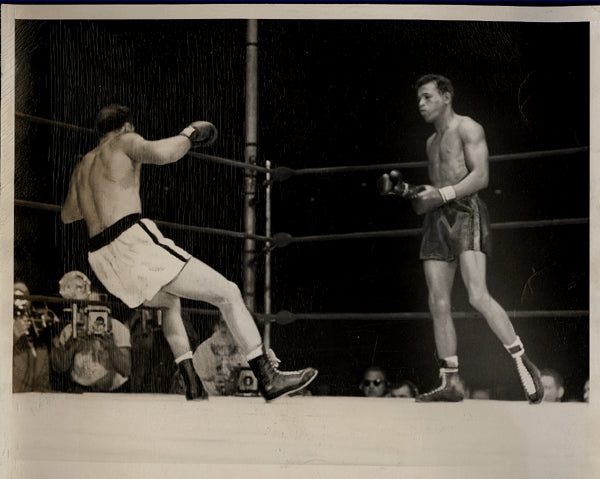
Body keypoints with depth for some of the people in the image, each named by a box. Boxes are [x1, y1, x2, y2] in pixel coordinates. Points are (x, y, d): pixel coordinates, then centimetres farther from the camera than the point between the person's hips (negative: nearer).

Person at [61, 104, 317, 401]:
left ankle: (192, 386, 23)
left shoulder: (82, 167, 26)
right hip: (134, 243, -8)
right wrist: (189, 134, 1)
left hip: (104, 262, 8)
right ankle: (268, 378, -6)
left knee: (170, 302, 34)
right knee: (227, 293, -2)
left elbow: (67, 215, 40)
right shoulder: (125, 142, 5)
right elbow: (161, 153, -18)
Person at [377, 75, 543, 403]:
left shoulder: (467, 129, 1)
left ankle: (524, 365, -14)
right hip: (436, 221, 8)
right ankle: (449, 384, 4)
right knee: (438, 304, 0)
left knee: (477, 296, -22)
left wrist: (441, 194, -19)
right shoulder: (432, 142, 26)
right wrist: (404, 189, 11)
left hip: (465, 214, -8)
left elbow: (481, 177, -11)